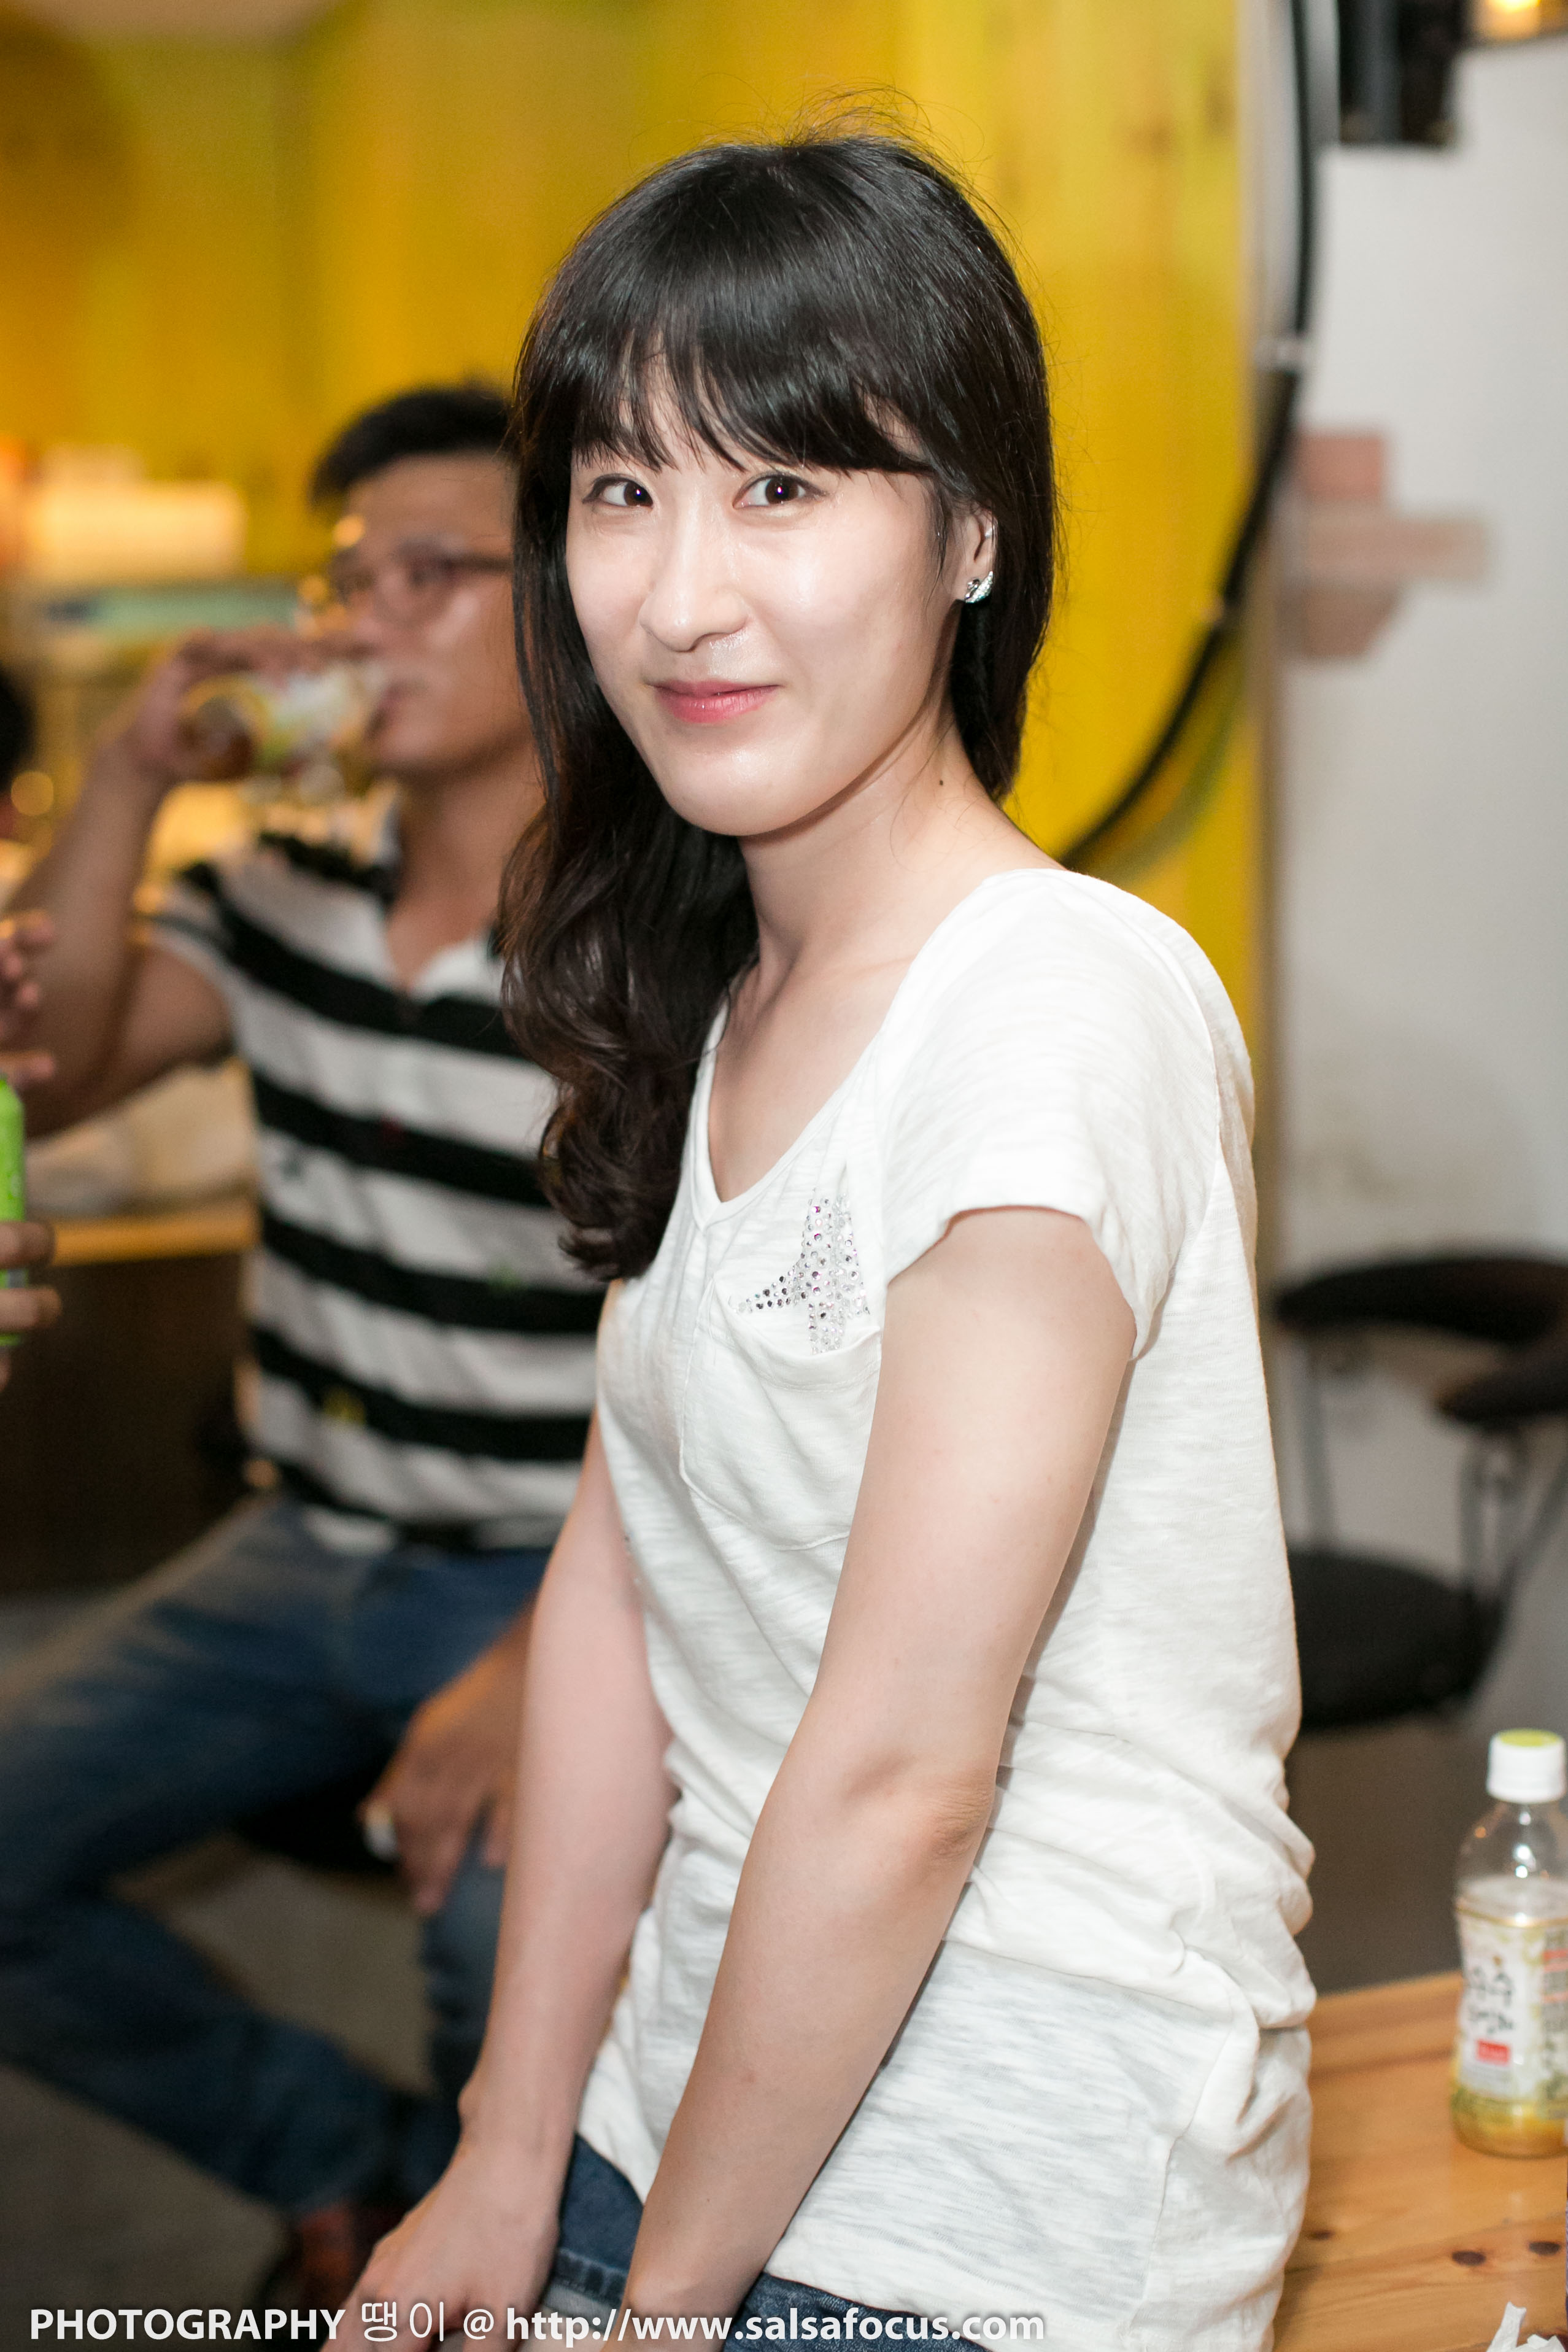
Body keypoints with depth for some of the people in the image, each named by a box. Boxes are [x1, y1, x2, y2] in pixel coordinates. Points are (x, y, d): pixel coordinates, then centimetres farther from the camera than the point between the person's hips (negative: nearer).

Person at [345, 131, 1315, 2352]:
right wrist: (512, 2170, 1)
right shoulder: (714, 986, 3)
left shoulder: (1063, 1005, -23)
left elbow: (902, 1773, -21)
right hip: (718, 2093, 7)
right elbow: (616, 1583, 1)